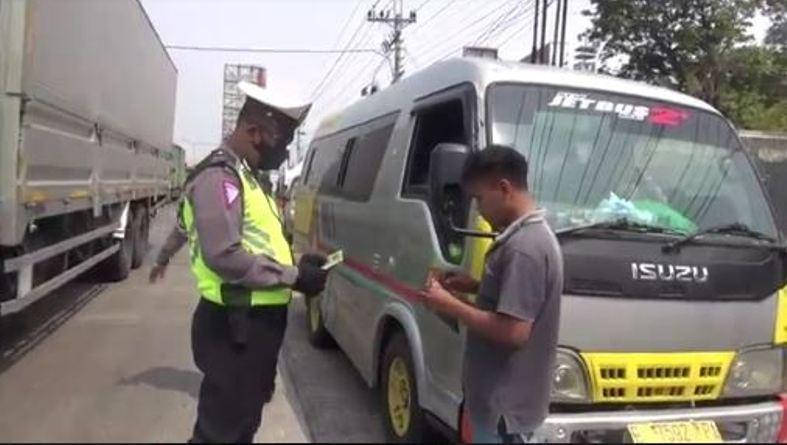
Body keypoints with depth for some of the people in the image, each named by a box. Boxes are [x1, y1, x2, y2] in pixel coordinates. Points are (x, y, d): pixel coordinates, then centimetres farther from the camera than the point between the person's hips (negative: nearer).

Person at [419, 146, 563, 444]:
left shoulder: (524, 248, -24)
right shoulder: (530, 235, 8)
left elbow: (514, 332, -27)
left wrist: (449, 305, -18)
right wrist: (474, 287, 7)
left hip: (505, 405, -9)